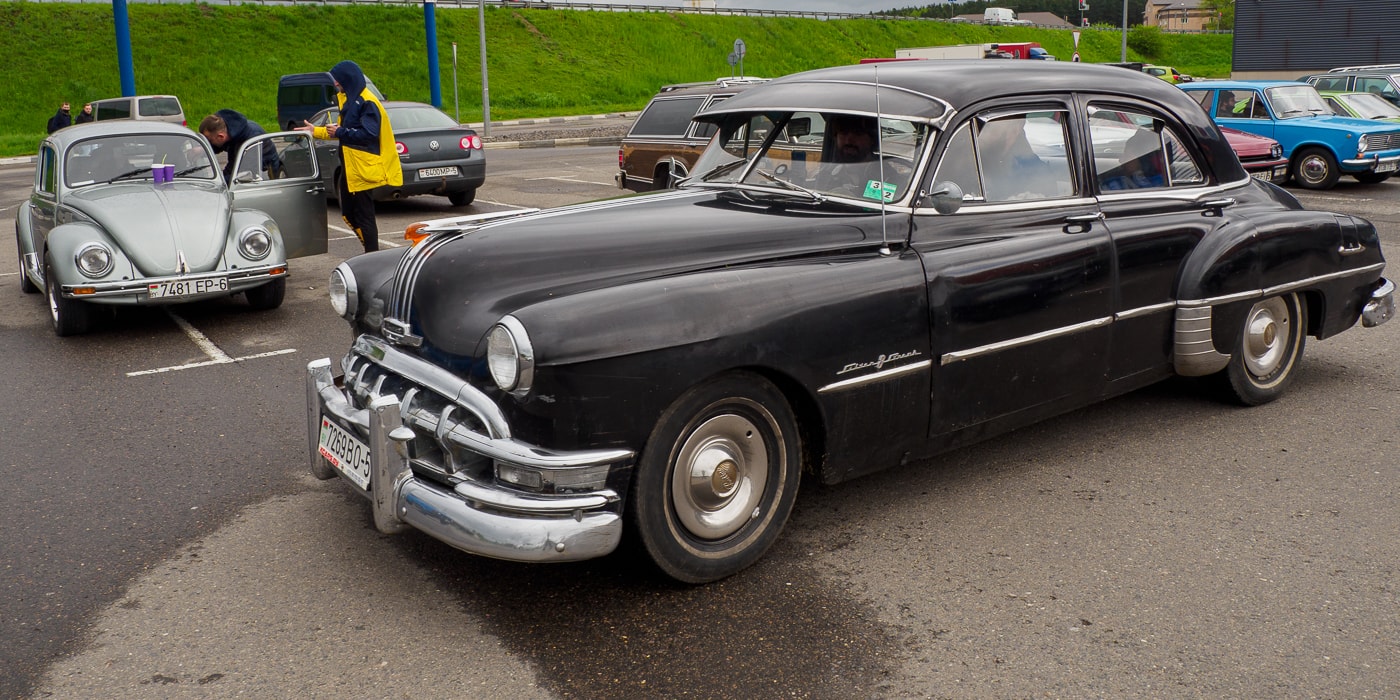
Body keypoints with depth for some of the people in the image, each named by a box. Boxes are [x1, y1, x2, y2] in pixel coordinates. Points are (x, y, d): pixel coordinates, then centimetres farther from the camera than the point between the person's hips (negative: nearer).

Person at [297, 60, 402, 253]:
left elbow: (369, 134, -24)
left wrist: (340, 132, -18)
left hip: (363, 169, -10)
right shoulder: (349, 100, 16)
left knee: (364, 216, -4)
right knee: (349, 214, 13)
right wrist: (316, 131, 23)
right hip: (350, 169, 10)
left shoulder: (367, 103, -14)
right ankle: (371, 251, 22)